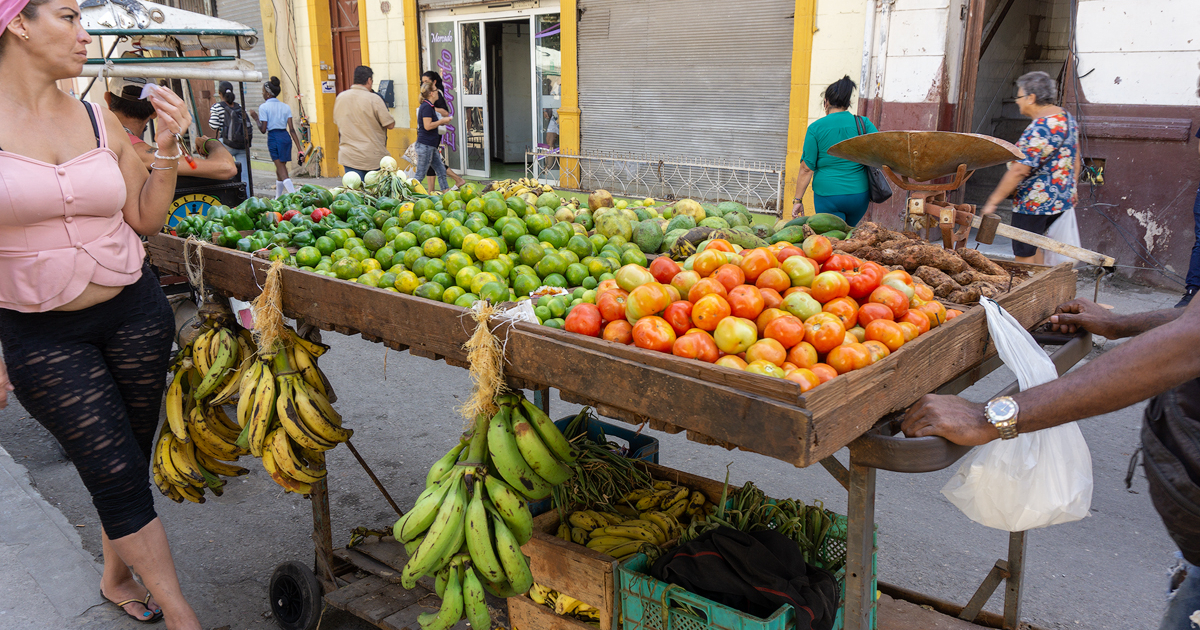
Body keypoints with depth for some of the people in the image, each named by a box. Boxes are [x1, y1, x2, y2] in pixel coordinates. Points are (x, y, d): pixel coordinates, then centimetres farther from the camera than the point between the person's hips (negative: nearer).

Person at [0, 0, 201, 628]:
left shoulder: (100, 121, 2)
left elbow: (147, 218, 7)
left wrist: (167, 148, -8)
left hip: (135, 313, 4)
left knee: (132, 456, 15)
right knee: (119, 476, 0)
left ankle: (117, 575, 41)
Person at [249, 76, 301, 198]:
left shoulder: (264, 107, -3)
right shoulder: (285, 107, 10)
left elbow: (263, 129, -7)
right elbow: (292, 129, 3)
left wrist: (256, 118, 11)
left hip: (274, 137, -5)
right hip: (286, 137, 5)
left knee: (281, 170, -7)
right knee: (280, 169, 17)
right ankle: (278, 198, 27)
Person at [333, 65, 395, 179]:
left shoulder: (340, 98, 5)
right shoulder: (373, 99, -12)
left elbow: (336, 121, 18)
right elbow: (390, 124, -9)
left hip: (348, 156, 4)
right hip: (373, 157, -4)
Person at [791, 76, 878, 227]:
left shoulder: (815, 128, -4)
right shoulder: (863, 123, 2)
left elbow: (806, 169, -6)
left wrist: (797, 200, 0)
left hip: (827, 194, -3)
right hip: (859, 195, 3)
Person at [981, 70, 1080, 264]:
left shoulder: (1038, 129, -23)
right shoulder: (1067, 118, 8)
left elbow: (1019, 170, -26)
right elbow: (1075, 160, 16)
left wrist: (993, 201, -21)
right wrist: (1070, 189, 26)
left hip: (1035, 204, -10)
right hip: (1062, 200, 10)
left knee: (1024, 256, 0)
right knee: (1031, 245, 23)